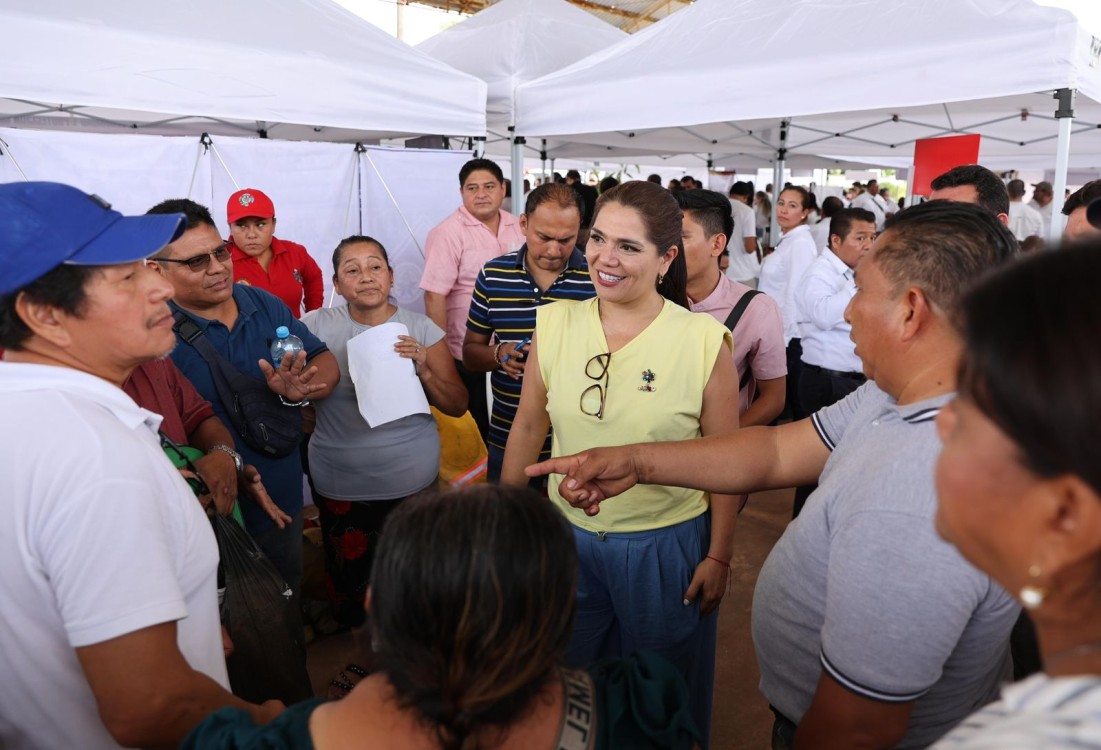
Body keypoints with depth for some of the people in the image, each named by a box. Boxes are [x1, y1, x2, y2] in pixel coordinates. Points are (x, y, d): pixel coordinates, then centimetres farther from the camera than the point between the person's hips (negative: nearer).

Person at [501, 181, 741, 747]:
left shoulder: (704, 340, -16)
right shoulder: (554, 323, -8)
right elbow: (528, 427, 3)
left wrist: (719, 556, -4)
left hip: (667, 546, -2)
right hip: (567, 536, 3)